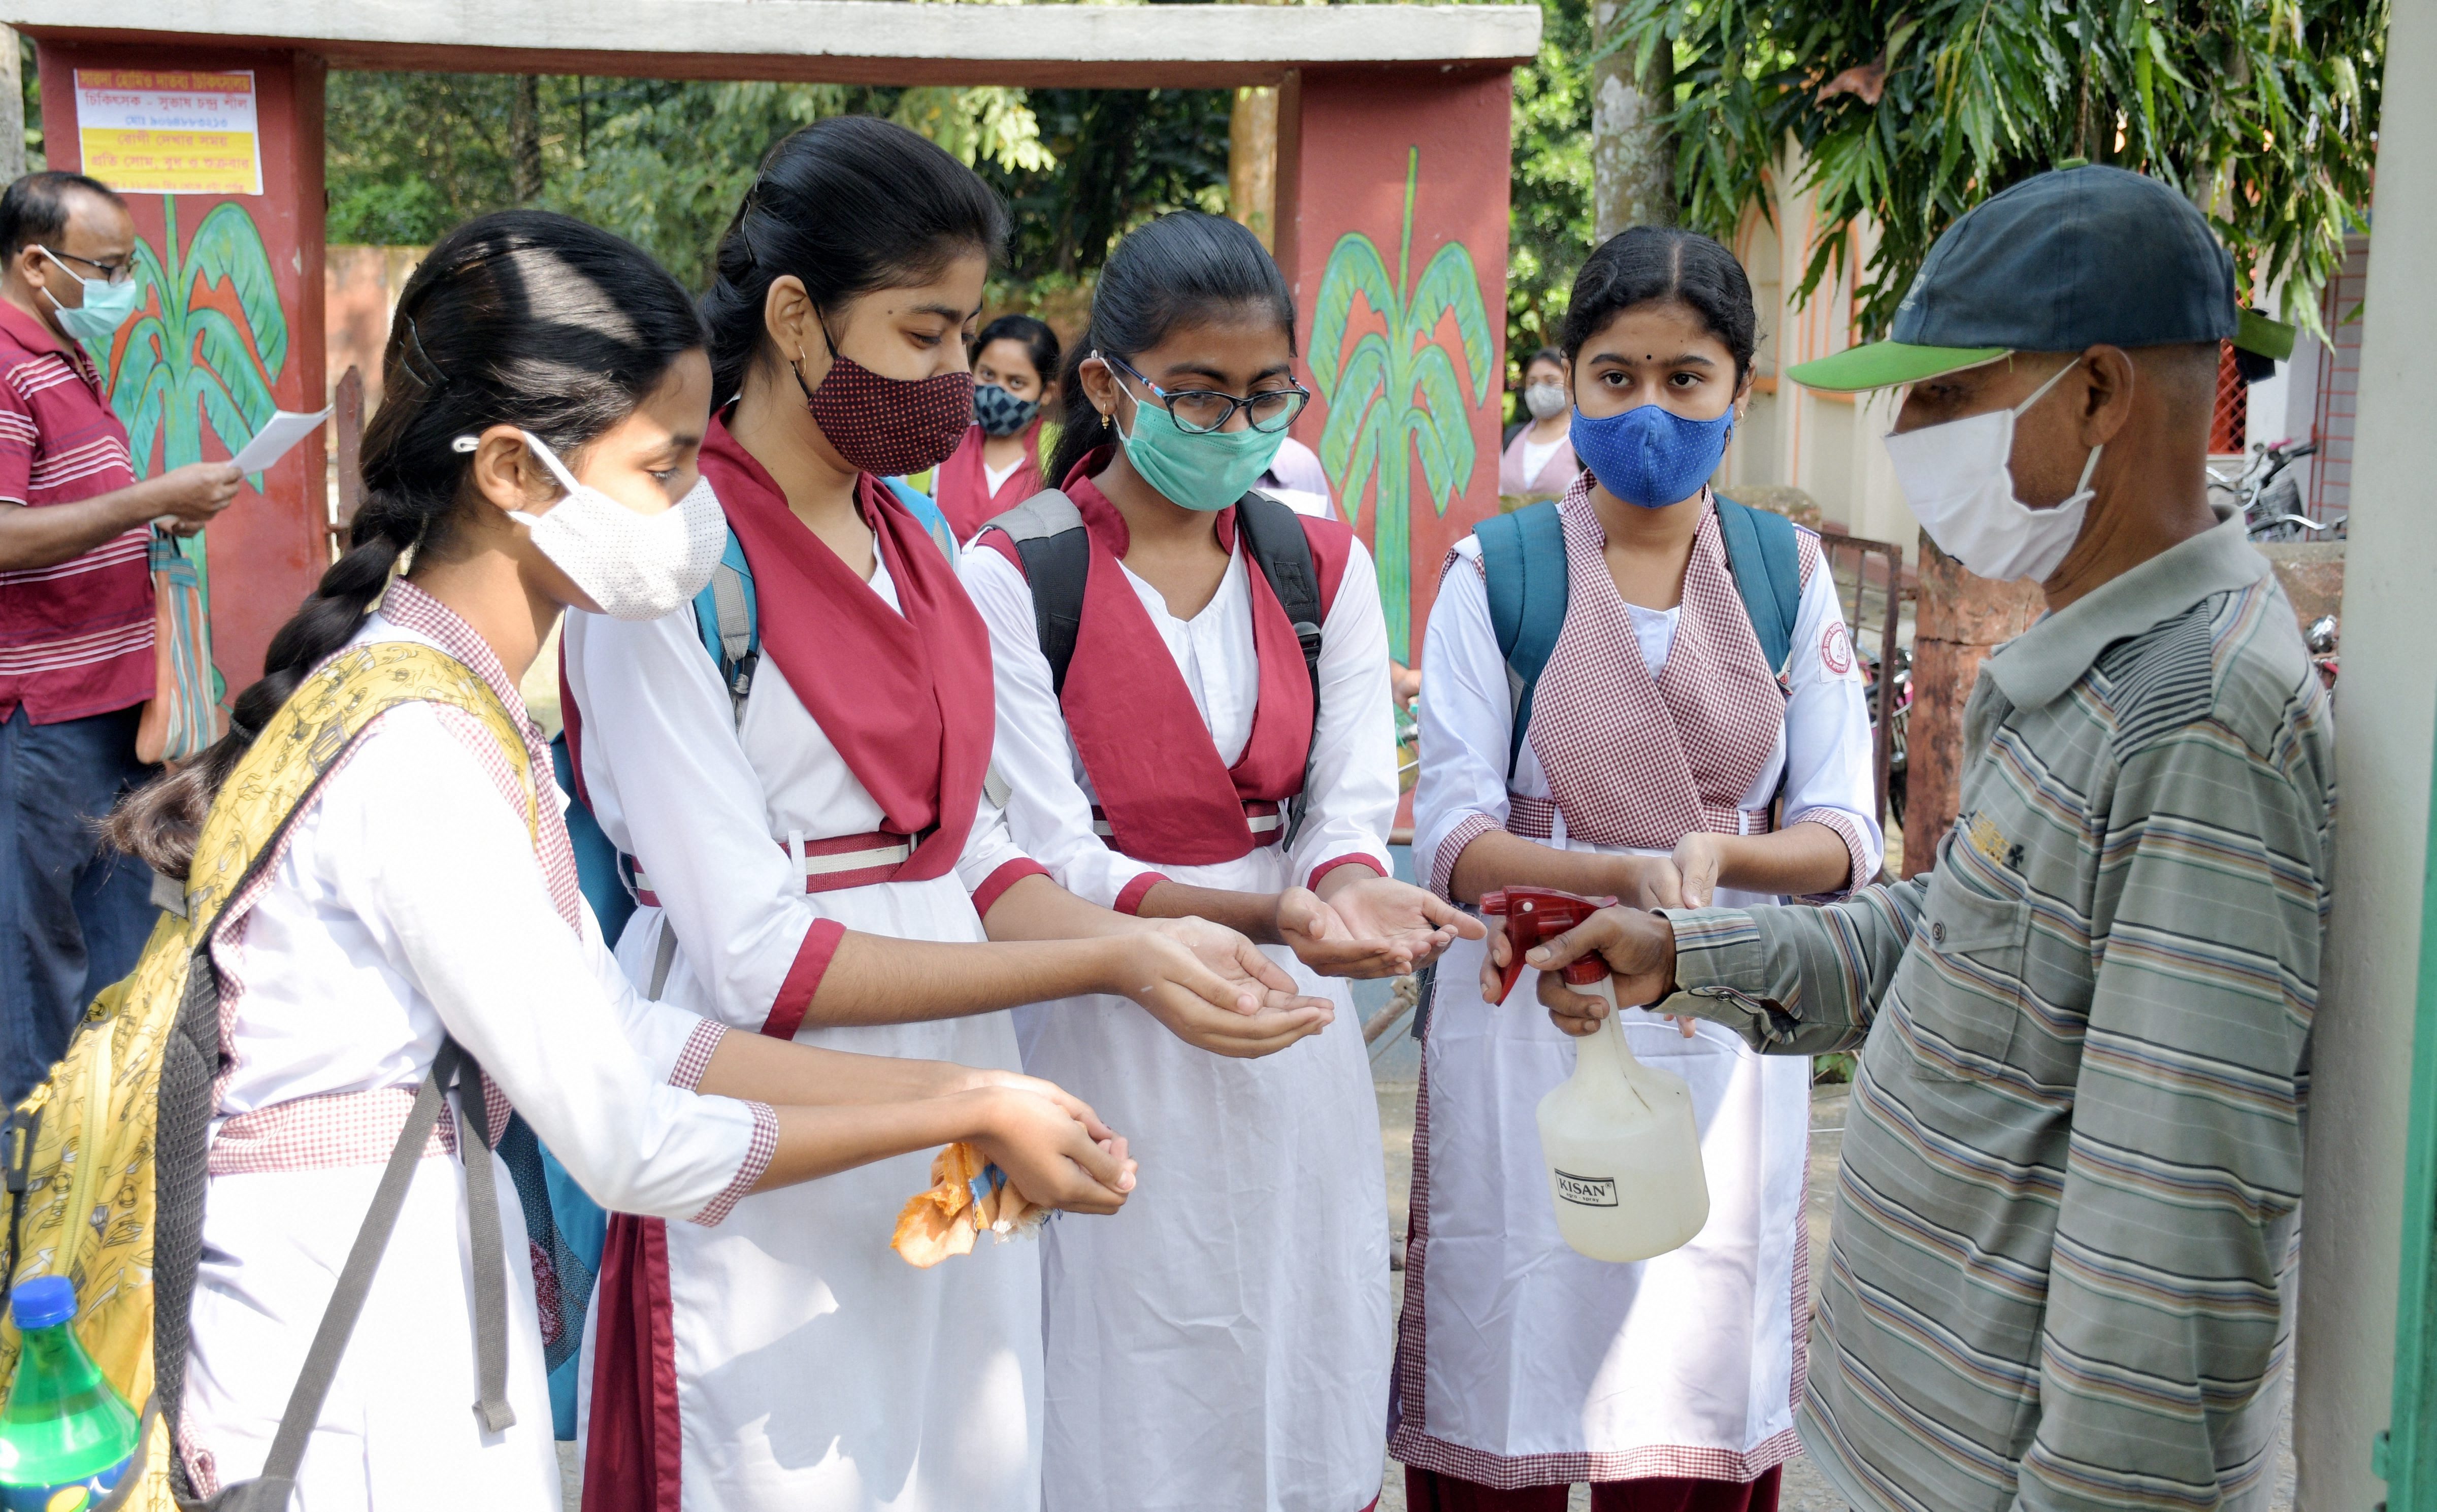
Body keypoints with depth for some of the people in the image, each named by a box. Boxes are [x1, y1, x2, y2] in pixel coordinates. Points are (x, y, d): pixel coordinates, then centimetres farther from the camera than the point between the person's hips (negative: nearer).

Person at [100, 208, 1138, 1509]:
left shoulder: (464, 706, 5)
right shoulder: (419, 752, -24)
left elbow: (618, 1032, 5)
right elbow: (632, 1149, -20)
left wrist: (956, 1088, 1)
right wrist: (967, 1114, -10)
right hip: (344, 1352, -9)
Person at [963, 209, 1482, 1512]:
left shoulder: (1325, 566, 6)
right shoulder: (1012, 574, -8)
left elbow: (1347, 812, -2)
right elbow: (1054, 862, -14)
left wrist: (1353, 890, -26)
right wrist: (1274, 915, -29)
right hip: (1109, 1041, -4)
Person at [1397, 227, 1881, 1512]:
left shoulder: (1788, 573, 6)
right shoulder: (1497, 572, -1)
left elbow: (1842, 833, 2)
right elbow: (1452, 838, -7)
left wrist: (1715, 855, -20)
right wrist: (1624, 874, -24)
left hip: (1724, 1035, 2)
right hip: (1531, 1031, -1)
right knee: (1507, 1406, 4)